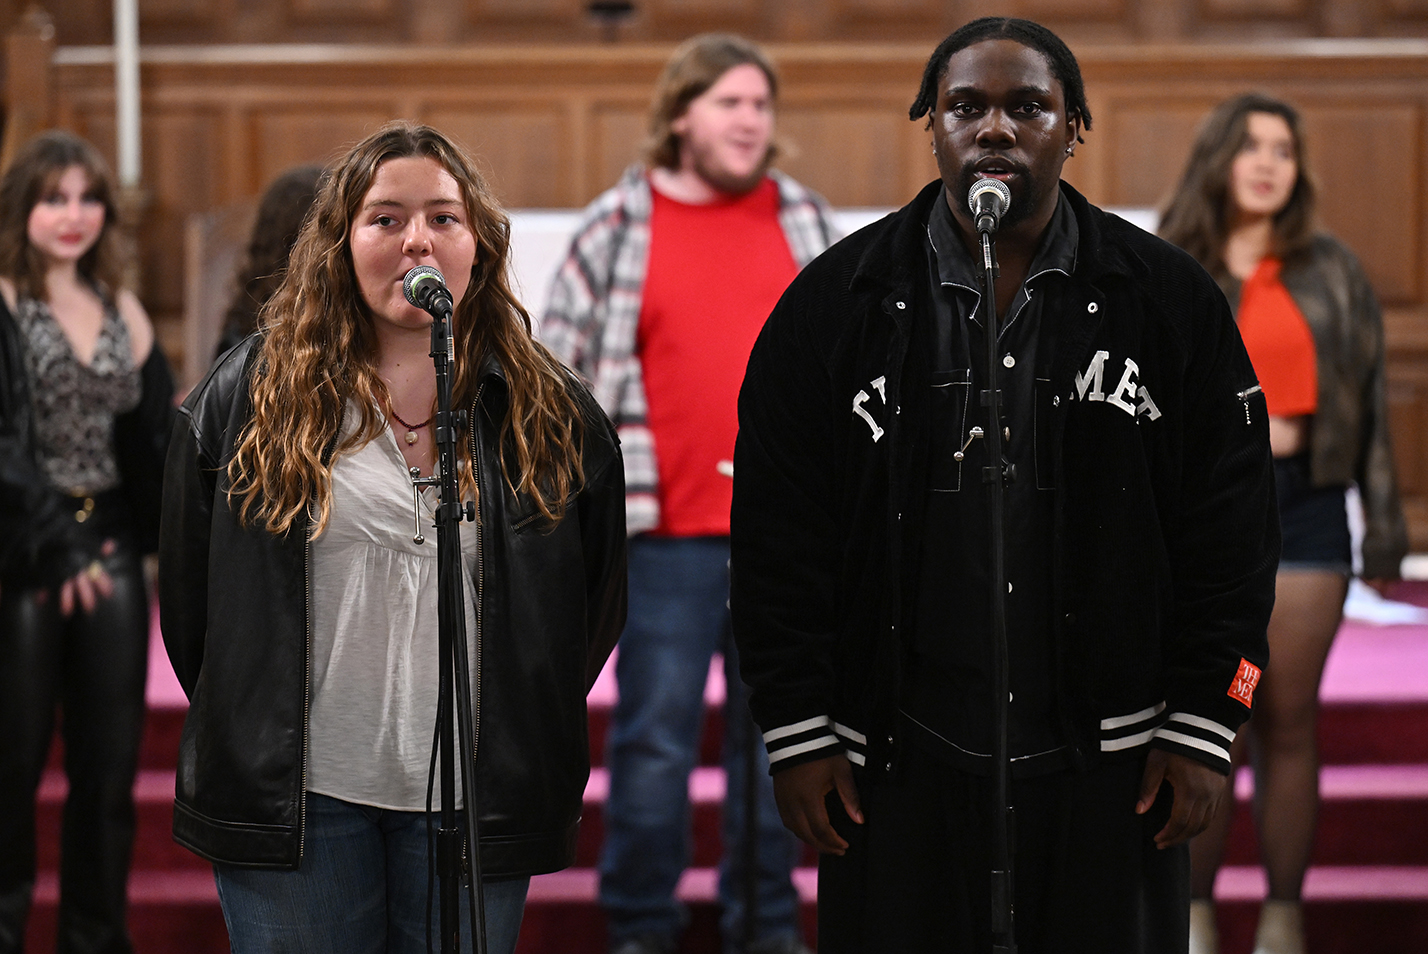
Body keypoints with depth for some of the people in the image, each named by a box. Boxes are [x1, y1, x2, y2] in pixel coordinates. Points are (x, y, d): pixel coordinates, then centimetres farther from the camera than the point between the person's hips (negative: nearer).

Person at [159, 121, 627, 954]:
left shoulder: (551, 414, 6)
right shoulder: (249, 396, 3)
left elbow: (597, 607, 12)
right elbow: (189, 591, 8)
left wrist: (531, 746, 10)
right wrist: (243, 742, 8)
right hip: (298, 795, -1)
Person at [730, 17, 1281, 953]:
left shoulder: (1170, 301, 2)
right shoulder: (835, 304, 2)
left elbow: (1231, 530, 3)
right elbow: (777, 534, 2)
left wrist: (1202, 732, -2)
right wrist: (798, 736, -2)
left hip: (1106, 768, 0)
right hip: (896, 767, 0)